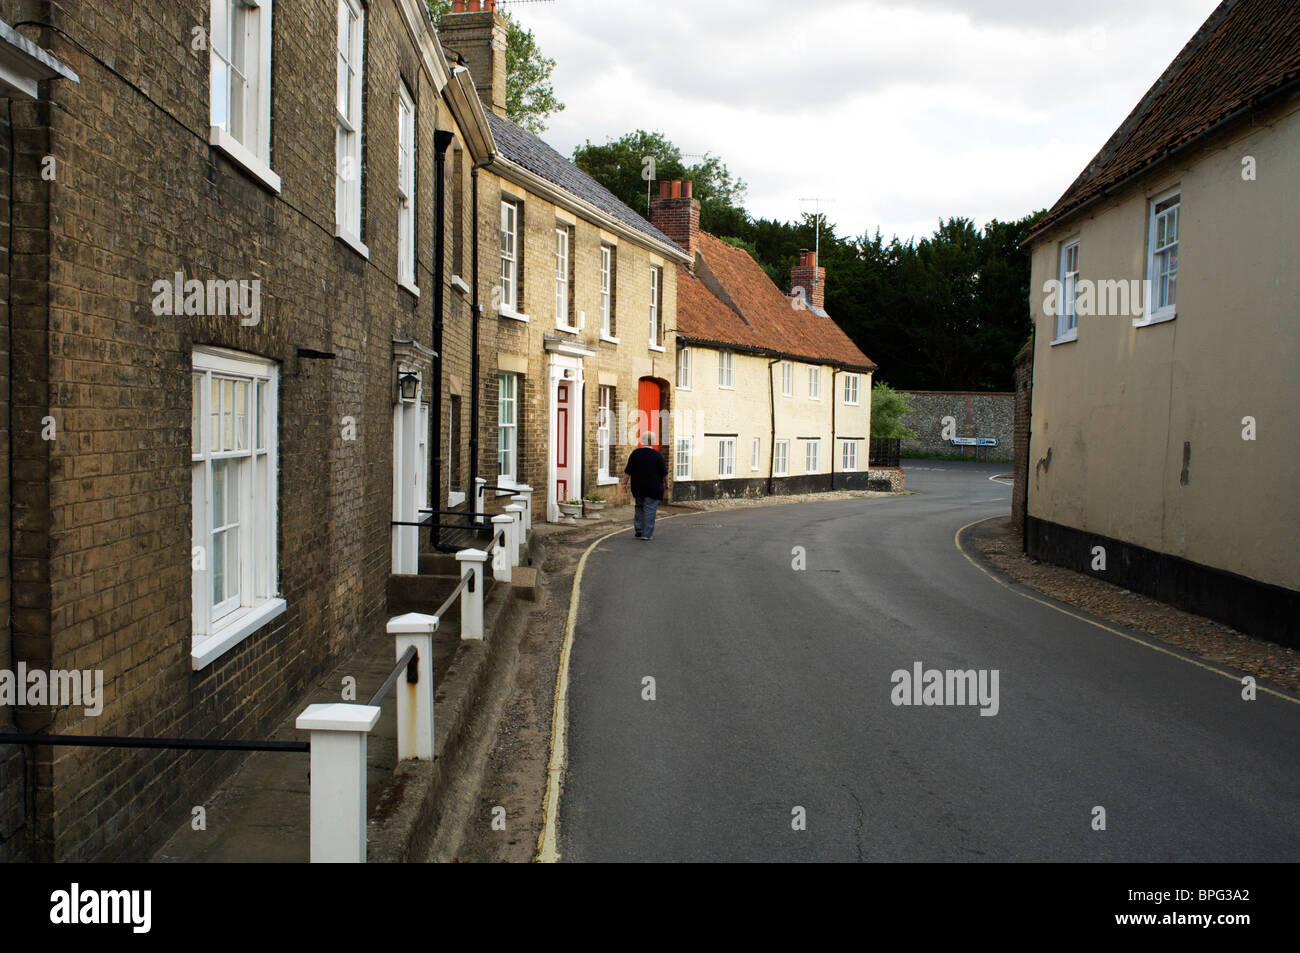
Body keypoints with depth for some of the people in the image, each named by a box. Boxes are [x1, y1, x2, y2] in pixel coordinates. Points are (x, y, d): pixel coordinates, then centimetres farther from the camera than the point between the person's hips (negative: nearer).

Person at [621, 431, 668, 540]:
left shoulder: (635, 453, -1)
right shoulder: (658, 455, -8)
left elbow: (627, 471, -2)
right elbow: (665, 473, -5)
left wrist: (625, 483, 5)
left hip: (638, 487, 3)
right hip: (653, 488, -3)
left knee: (640, 507, 21)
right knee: (650, 509, 2)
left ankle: (639, 528, 11)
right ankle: (646, 534, -1)